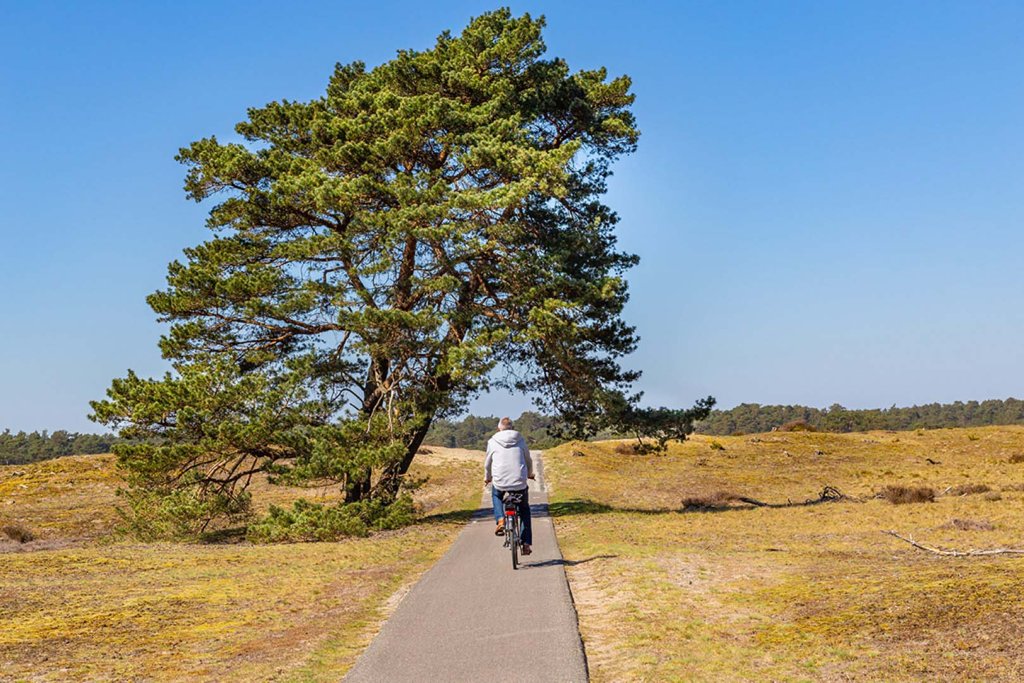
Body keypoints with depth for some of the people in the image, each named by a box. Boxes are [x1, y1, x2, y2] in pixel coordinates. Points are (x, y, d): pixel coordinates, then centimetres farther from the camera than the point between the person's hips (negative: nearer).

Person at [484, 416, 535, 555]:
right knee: (524, 510, 23)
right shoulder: (520, 440, 7)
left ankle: (500, 520, 10)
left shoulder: (492, 442, 4)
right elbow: (528, 460, 18)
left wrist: (487, 477, 34)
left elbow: (488, 463, 14)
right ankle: (526, 544, 15)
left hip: (500, 482, 0)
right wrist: (530, 474, 38)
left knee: (496, 494, 35)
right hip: (520, 483, 0)